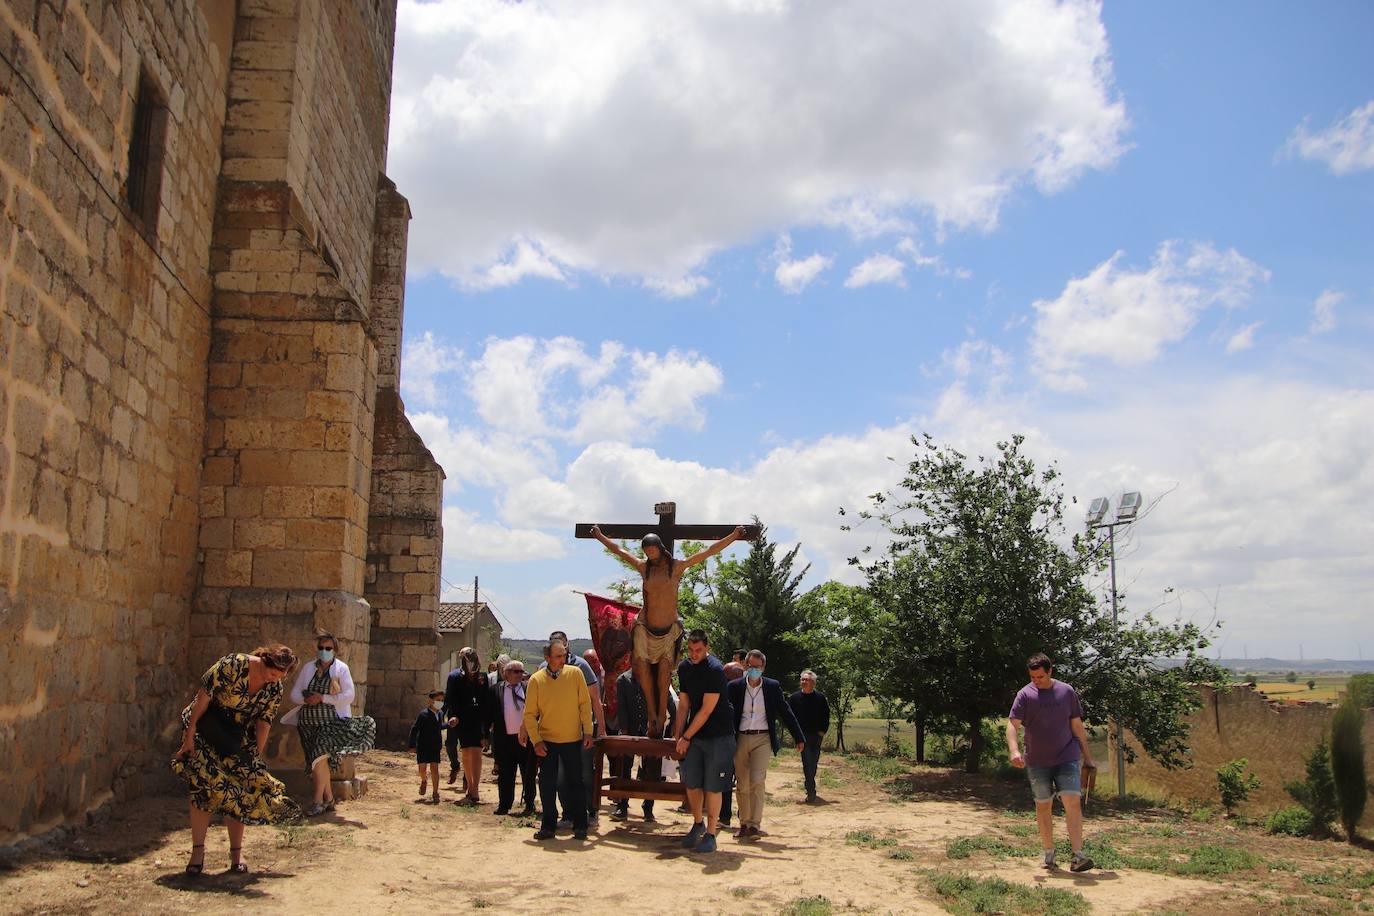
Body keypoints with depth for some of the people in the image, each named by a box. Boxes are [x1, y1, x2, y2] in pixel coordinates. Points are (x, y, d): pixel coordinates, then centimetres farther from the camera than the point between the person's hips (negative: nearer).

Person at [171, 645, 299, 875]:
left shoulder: (274, 689, -9)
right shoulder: (233, 665, -24)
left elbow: (264, 723, -4)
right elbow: (204, 695, -20)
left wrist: (255, 758, -6)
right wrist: (190, 734, -19)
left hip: (239, 739, 4)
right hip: (206, 729, -4)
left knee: (240, 792, -2)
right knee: (204, 787, -11)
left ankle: (237, 853, 6)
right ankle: (197, 851, -3)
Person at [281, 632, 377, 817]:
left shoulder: (341, 669, -1)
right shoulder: (307, 669, 10)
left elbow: (348, 696, -10)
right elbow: (294, 693, 8)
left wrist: (322, 698, -16)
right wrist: (306, 699, -14)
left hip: (332, 721, -4)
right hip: (309, 722, 4)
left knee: (320, 753, -21)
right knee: (321, 760, 4)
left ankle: (318, 800, -13)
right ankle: (328, 798, 17)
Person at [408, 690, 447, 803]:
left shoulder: (440, 713, 1)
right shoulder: (423, 714, -16)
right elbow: (414, 729, -12)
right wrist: (412, 745, -12)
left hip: (435, 746, 3)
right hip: (422, 746, -3)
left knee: (434, 768, -2)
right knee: (422, 768, 1)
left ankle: (435, 793, 5)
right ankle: (424, 781, 36)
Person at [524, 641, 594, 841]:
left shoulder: (575, 674, -6)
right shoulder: (536, 680, -7)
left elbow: (585, 704, -1)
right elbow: (530, 714, -3)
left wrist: (588, 732, -6)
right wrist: (536, 740, -10)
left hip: (573, 740, 0)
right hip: (546, 741, 0)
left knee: (575, 782, 6)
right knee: (547, 785, 4)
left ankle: (580, 825, 16)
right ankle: (549, 826, 16)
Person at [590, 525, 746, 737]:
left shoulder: (677, 566, 0)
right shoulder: (644, 567, 7)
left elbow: (710, 551, 2)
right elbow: (619, 550, 21)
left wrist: (734, 535, 1)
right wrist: (599, 536, 30)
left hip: (669, 629, -2)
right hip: (645, 628, 2)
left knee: (664, 669, -8)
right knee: (642, 664, -9)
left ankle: (662, 713, 0)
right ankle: (652, 713, 1)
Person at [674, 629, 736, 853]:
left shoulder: (714, 670, -18)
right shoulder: (684, 668, 4)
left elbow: (707, 710, -17)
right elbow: (684, 704, 10)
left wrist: (686, 737, -11)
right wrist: (678, 736, 5)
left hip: (718, 735, -6)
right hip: (693, 734, 6)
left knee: (712, 786, -2)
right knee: (691, 783, 8)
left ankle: (710, 835, 8)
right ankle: (698, 824, 28)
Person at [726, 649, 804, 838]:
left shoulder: (773, 687, 2)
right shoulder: (734, 687, 2)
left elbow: (786, 713, 8)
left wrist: (799, 738, 9)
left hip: (762, 739, -1)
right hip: (740, 738, 2)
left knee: (757, 781, -15)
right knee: (742, 785, 7)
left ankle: (755, 824, -10)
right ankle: (744, 824, 19)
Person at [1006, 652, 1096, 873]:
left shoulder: (1067, 692, 2)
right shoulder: (1025, 695, -4)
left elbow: (1077, 725, 10)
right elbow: (1012, 724, -12)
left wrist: (1087, 755, 12)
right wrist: (1014, 751, -27)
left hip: (1067, 757, 0)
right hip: (1037, 761, 0)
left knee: (1072, 801, -12)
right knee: (1043, 806, 8)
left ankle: (1077, 855, -12)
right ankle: (1048, 854, 21)